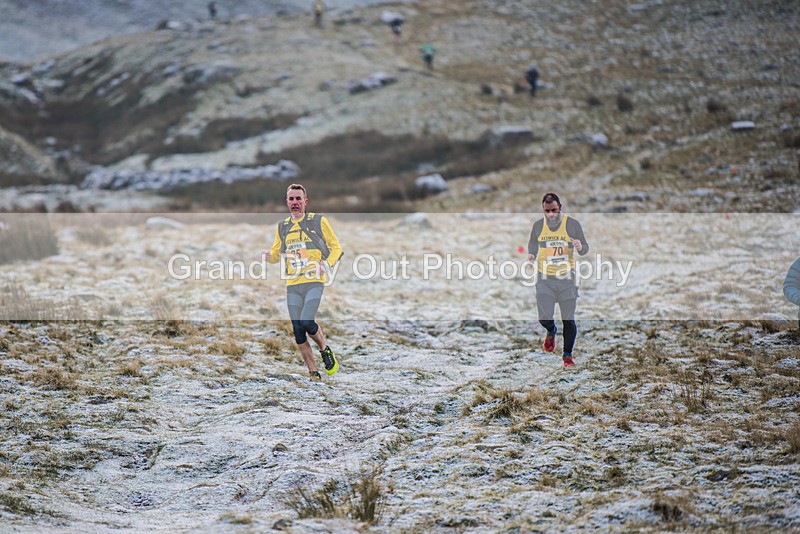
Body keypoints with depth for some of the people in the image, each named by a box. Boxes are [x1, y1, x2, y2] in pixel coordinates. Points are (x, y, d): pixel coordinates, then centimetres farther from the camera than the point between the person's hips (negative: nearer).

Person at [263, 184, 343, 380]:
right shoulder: (282, 227, 14)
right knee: (298, 331, -1)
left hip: (314, 282, -4)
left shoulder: (319, 221, 2)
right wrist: (268, 256, -2)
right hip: (292, 285, 4)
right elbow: (277, 254, 22)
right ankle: (313, 372, 9)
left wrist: (327, 263, -14)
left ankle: (325, 349, 9)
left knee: (307, 323, -20)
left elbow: (336, 247, 6)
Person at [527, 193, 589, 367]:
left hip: (566, 278, -1)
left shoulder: (573, 224, -4)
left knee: (568, 320, 0)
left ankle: (567, 355, 18)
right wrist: (531, 255, -4)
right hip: (544, 279, 1)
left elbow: (585, 250, 3)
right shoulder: (538, 226, 3)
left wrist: (580, 247, -21)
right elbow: (532, 245, 19)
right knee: (544, 318, -7)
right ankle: (551, 332, 30)